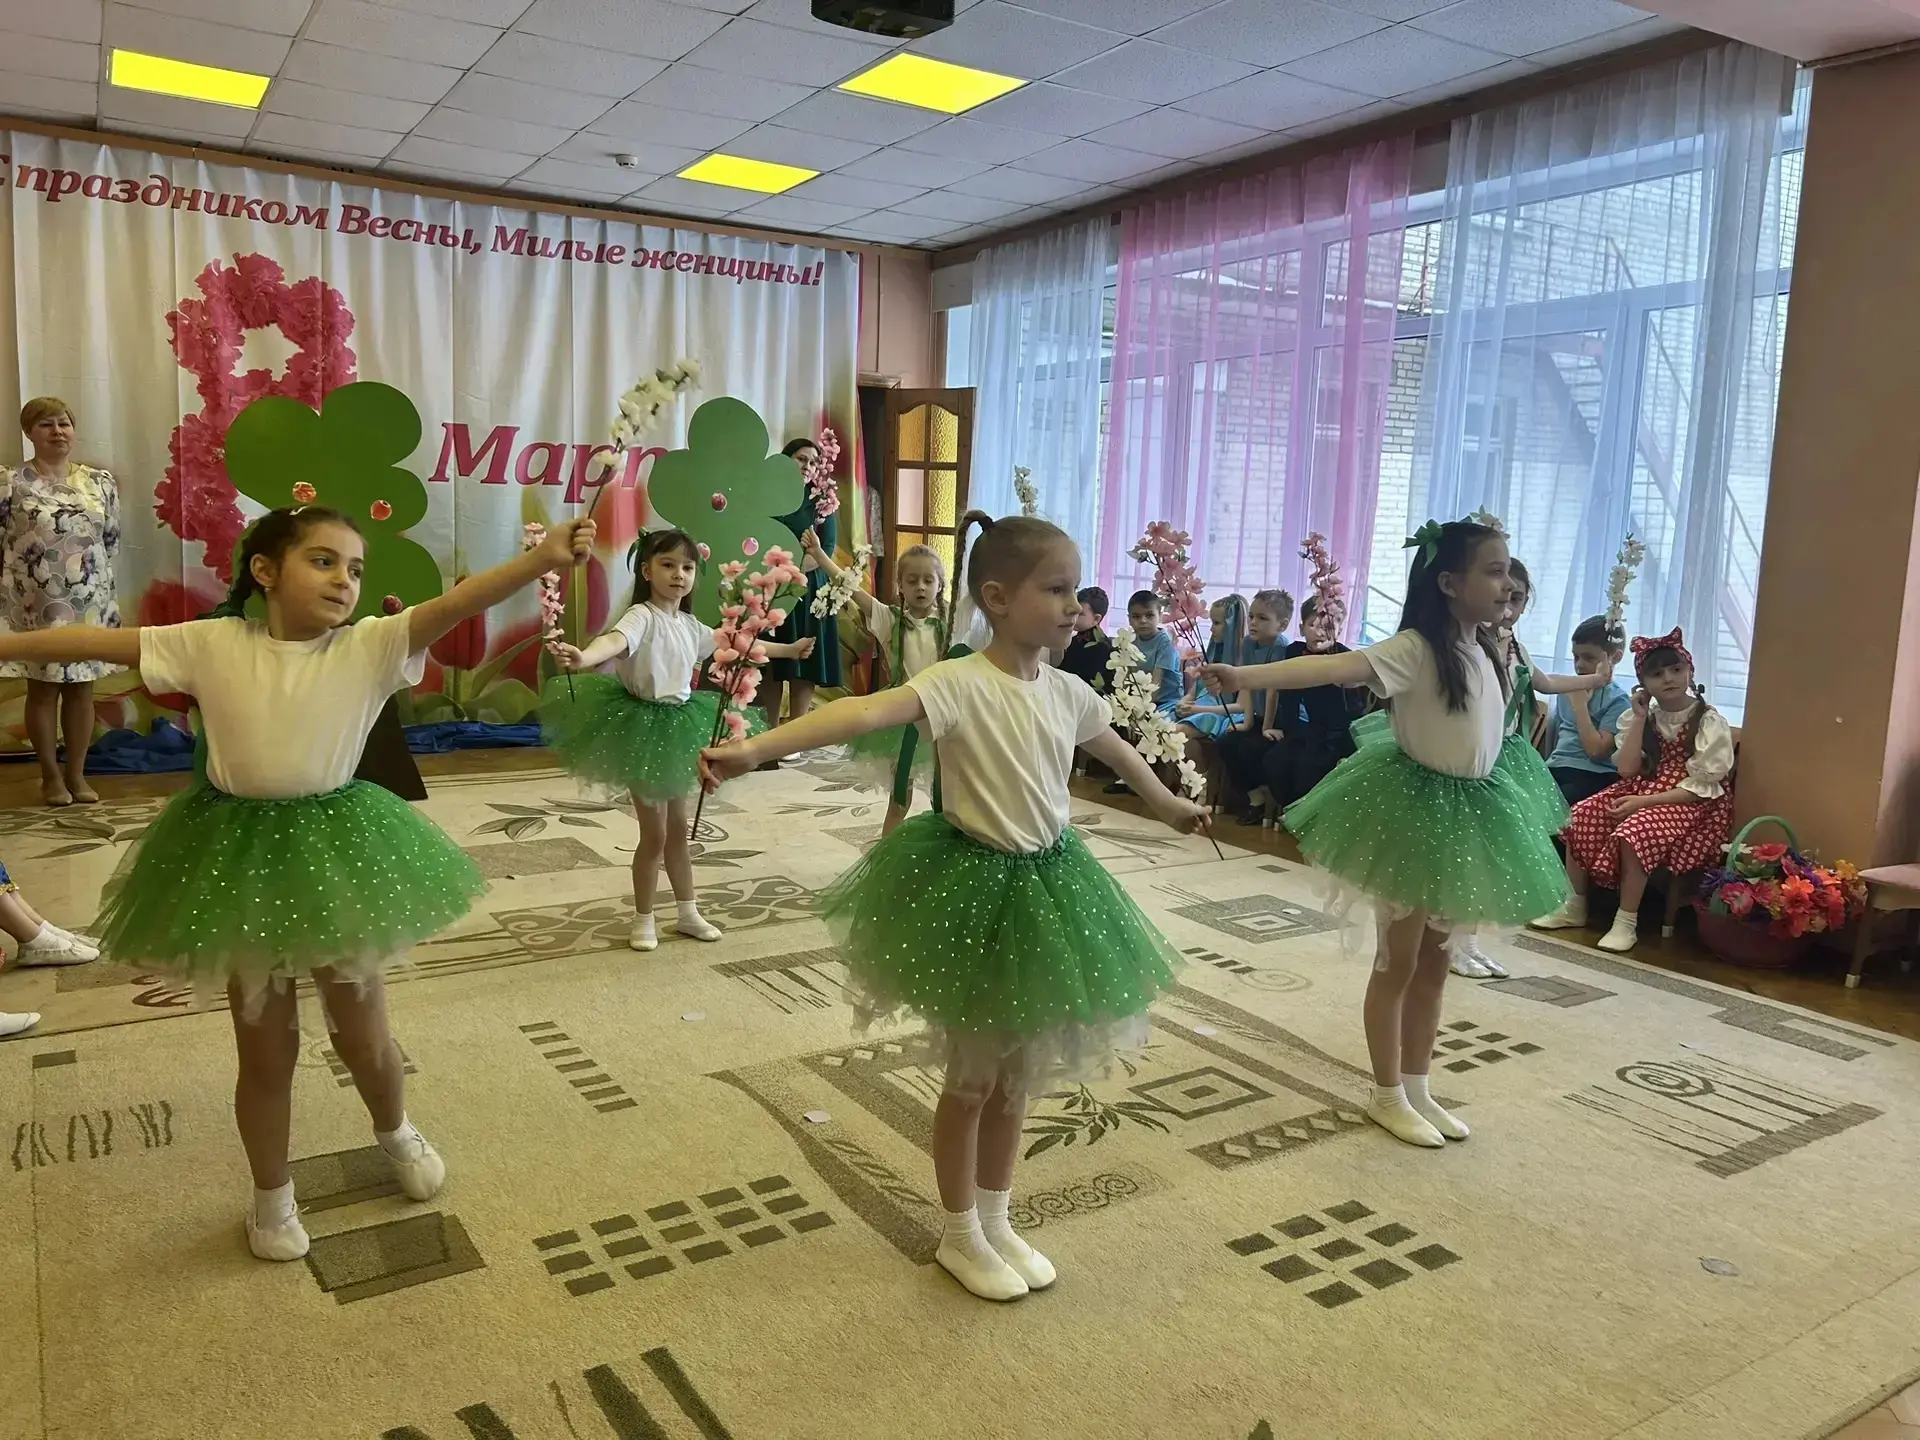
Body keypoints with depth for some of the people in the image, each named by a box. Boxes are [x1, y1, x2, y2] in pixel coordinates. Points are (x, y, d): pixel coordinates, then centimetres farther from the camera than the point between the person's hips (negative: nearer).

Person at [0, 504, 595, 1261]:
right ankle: (272, 1196, 37)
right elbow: (99, 640, 1)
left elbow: (454, 603, -27)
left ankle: (396, 1133, 46)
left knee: (363, 1031, 15)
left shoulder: (369, 645, -12)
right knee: (264, 1047, 14)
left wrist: (544, 557, -42)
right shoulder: (212, 643, -8)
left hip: (338, 851, 0)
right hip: (240, 857, 0)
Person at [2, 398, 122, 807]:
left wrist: (105, 595, 8)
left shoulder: (100, 482, 5)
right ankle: (51, 776, 17)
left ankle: (77, 774, 18)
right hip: (36, 606, -2)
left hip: (89, 606, 3)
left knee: (81, 689, 8)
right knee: (42, 690, 5)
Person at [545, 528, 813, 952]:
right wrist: (584, 657, -62)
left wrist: (789, 649, 33)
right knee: (654, 833, 1)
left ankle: (688, 913, 31)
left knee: (678, 828, 18)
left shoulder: (690, 625, 7)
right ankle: (643, 920, 18)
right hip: (642, 726, -7)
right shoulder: (642, 616, -17)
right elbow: (615, 640, -39)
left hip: (678, 727, 8)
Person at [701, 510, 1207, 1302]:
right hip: (974, 884, -6)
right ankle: (960, 1235, 30)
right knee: (973, 1074, 9)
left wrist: (1170, 805, 39)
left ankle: (996, 1222, 36)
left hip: (1048, 883, 6)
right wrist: (757, 747, -50)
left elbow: (1118, 751, 22)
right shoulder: (959, 683, -20)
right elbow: (867, 710, -36)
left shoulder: (1067, 691, 2)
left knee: (1018, 1073, 17)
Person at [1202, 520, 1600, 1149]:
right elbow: (1333, 666, -35)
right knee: (1398, 960, 6)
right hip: (1415, 808, -8)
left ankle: (1417, 1090, 31)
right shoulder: (1415, 648, -20)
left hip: (1469, 813, 8)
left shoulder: (1485, 650, 4)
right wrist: (1247, 676, -51)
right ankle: (1388, 1097, 22)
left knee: (1434, 961, 17)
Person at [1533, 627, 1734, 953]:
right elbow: (1627, 771, -4)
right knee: (1579, 818, -15)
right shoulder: (1642, 716, 6)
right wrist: (1640, 718, -9)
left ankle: (1626, 923, -20)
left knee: (1633, 833, -34)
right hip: (1642, 792, 6)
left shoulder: (1710, 722, -10)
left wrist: (1644, 802, -23)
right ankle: (1575, 907, -4)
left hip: (1693, 804, -6)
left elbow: (1701, 787, -15)